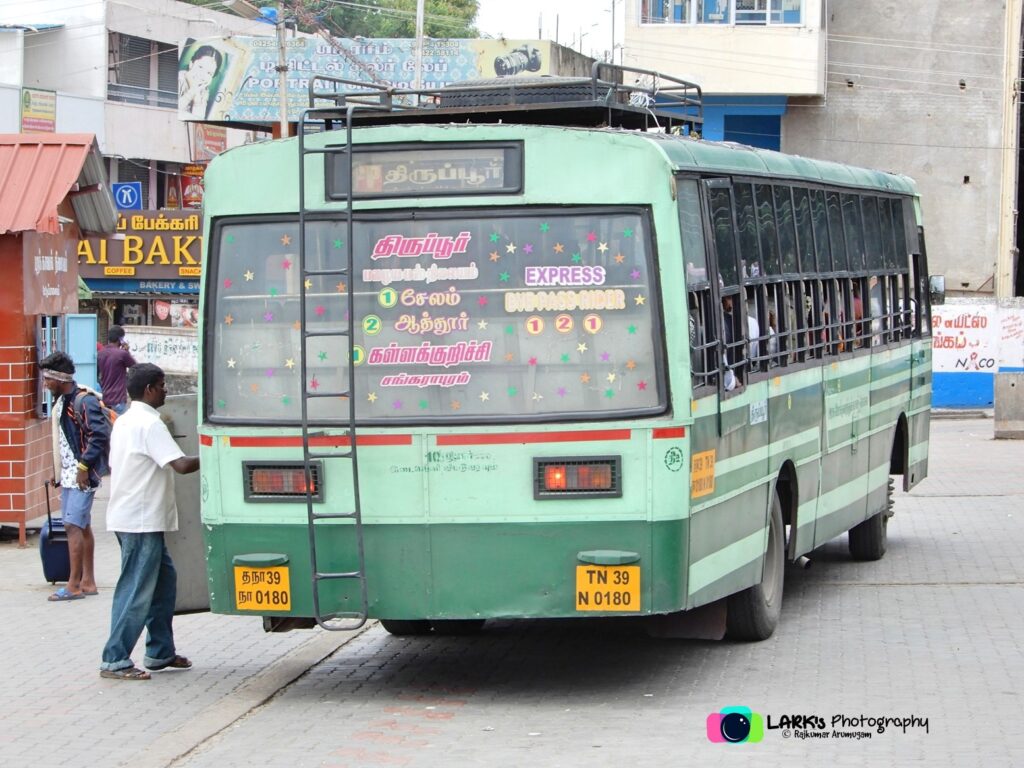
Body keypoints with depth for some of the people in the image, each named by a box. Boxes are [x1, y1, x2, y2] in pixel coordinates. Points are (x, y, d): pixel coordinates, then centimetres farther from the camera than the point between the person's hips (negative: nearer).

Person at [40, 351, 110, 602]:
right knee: (82, 526, 12)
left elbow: (100, 435, -21)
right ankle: (88, 582, 17)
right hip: (68, 474, 10)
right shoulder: (61, 402, 13)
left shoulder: (84, 401, -16)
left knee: (73, 525, -12)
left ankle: (74, 585, -10)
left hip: (83, 475, -10)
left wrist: (84, 465, -21)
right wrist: (57, 471, 14)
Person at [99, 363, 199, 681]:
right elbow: (181, 465, -25)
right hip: (142, 520, -10)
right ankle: (115, 661, -5)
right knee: (136, 590, -6)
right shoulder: (150, 424, -17)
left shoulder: (124, 421, 15)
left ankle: (160, 652, 22)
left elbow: (112, 466, 21)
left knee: (163, 580, 17)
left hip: (126, 515, 10)